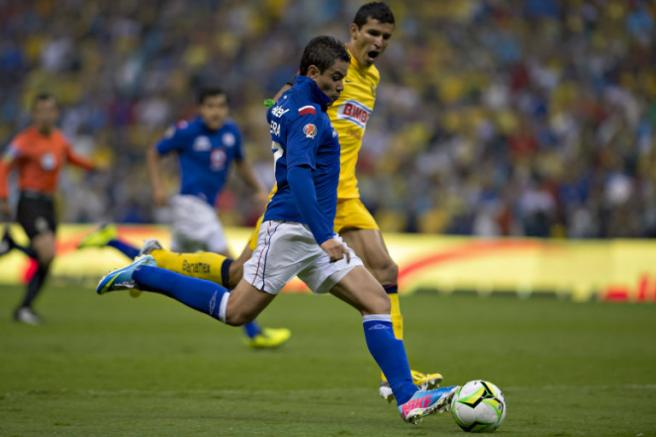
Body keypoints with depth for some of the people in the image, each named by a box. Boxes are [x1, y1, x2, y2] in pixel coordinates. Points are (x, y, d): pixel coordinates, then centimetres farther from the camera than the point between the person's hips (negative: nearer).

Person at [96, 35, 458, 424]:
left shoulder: (286, 104, 14)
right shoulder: (308, 113, -14)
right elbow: (298, 173, -25)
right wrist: (324, 238, -29)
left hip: (317, 233, 10)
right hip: (291, 228, -10)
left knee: (377, 302, -2)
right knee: (235, 312, -3)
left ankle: (408, 398, -9)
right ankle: (143, 275, 12)